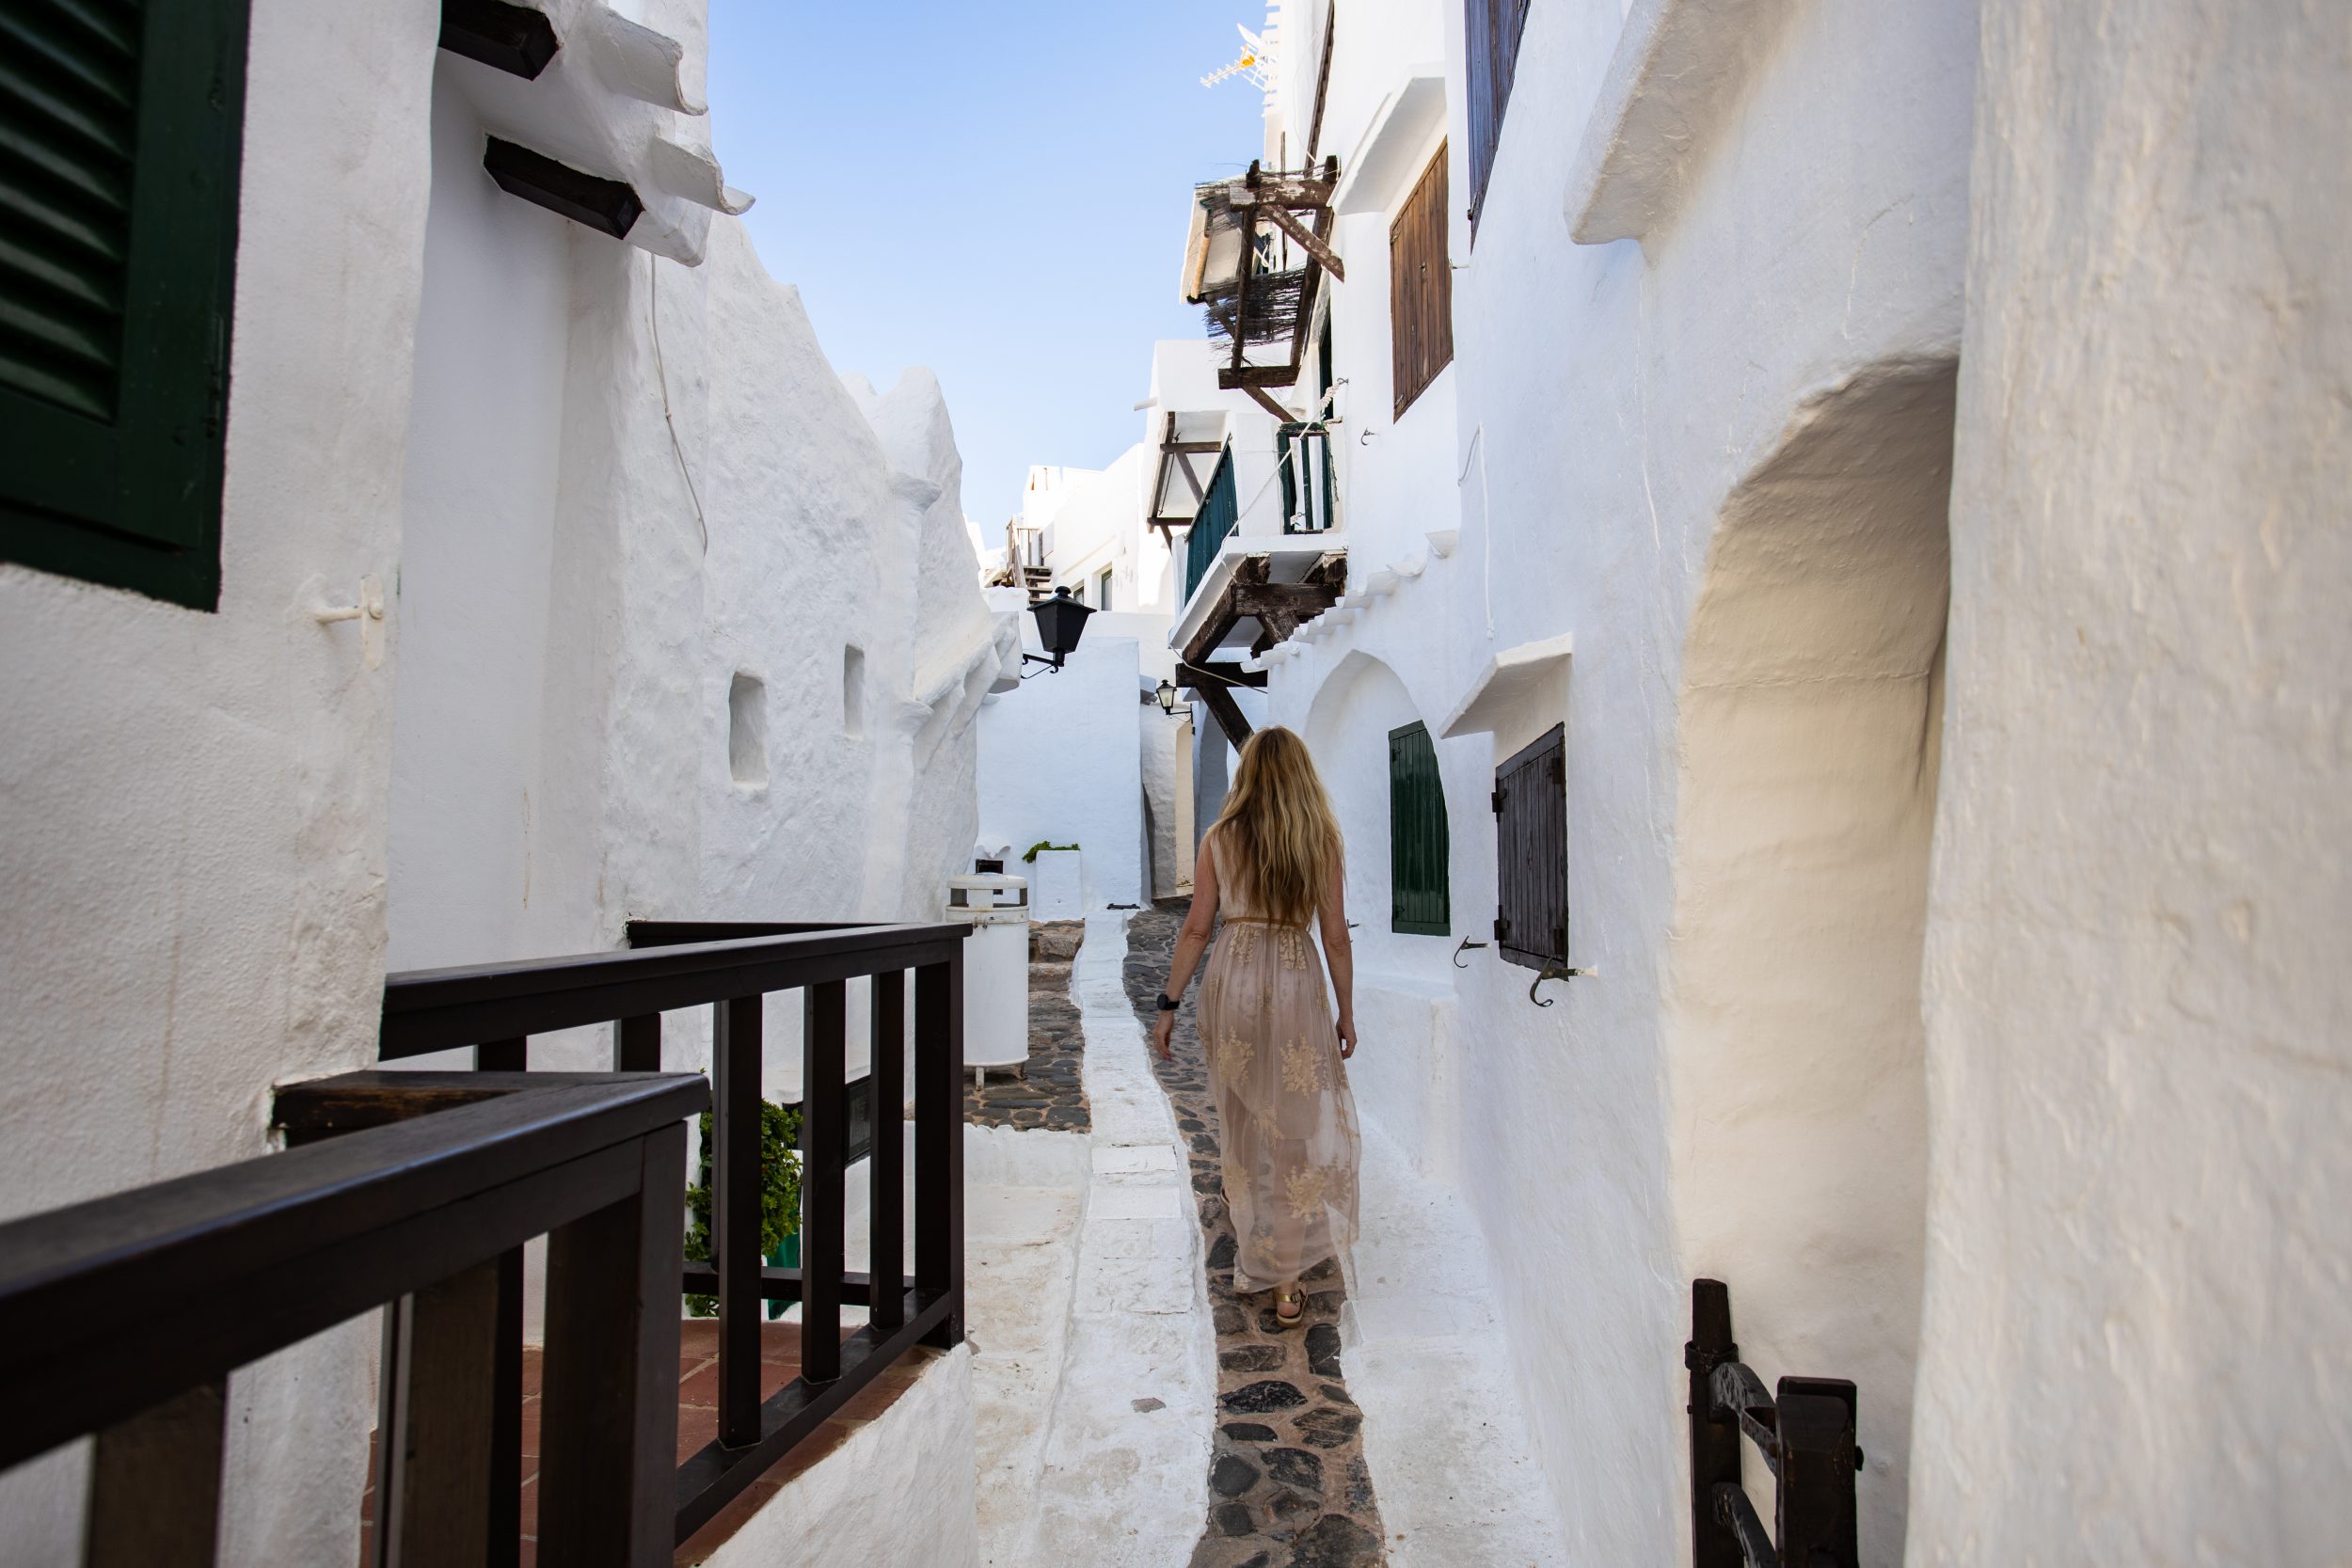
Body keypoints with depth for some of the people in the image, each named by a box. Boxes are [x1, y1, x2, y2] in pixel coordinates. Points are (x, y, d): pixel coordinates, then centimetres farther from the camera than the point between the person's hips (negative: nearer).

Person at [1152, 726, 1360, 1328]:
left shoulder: (1219, 839, -1)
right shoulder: (1322, 842, -1)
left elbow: (1196, 928, -2)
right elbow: (1335, 938, 0)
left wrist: (1169, 1003, 6)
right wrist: (1346, 1014, 10)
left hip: (1231, 982, 1)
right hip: (1297, 984, -1)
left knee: (1243, 1112, 19)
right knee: (1297, 1121, 7)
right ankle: (1285, 1282, 12)